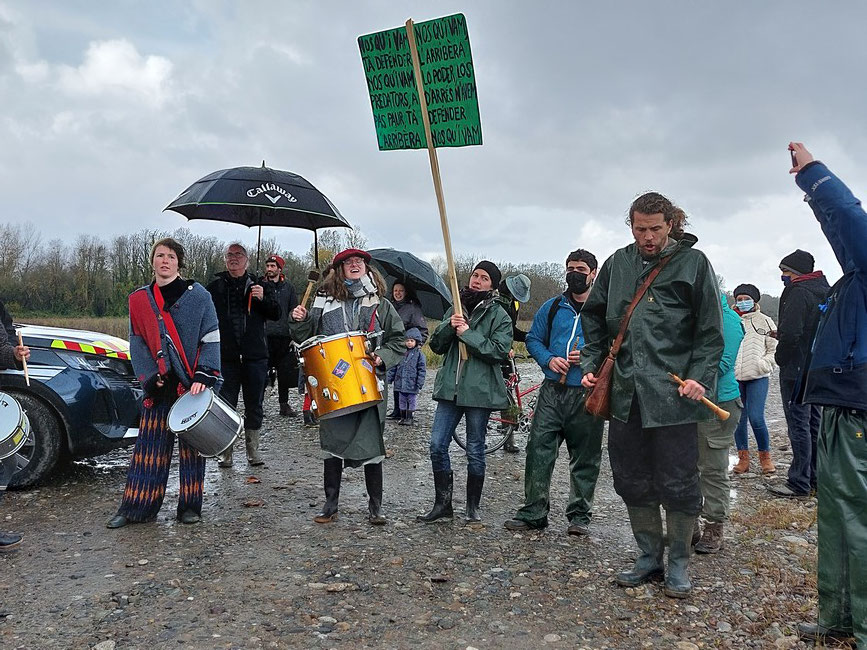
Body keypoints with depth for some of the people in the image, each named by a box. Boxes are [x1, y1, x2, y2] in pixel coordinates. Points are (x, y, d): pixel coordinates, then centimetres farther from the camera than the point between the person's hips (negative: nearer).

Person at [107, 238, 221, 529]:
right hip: (159, 385, 2)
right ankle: (135, 506, 14)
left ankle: (189, 506, 15)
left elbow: (211, 339, -4)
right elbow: (137, 342, 8)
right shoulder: (139, 299, 8)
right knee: (150, 445, 5)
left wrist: (203, 375, -13)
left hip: (192, 384, -2)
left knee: (191, 445, 4)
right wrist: (150, 377, -4)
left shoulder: (197, 295, -1)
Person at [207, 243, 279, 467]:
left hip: (255, 355, 0)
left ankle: (253, 450, 20)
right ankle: (226, 452, 14)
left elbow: (276, 314, 4)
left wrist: (263, 299, -15)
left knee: (254, 405, 8)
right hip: (226, 356, 0)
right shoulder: (215, 287, 8)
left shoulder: (259, 285, 7)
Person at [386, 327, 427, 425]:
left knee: (411, 401, 5)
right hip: (400, 383, 4)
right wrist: (389, 378, 9)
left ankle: (409, 418, 16)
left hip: (412, 384, -4)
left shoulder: (419, 354, -5)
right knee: (402, 401, 12)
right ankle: (403, 417, 23)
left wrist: (419, 384, -12)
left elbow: (422, 370, -6)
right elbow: (394, 367, 13)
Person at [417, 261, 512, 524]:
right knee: (437, 446, 0)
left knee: (475, 451, 5)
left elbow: (501, 351, -13)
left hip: (480, 391, -4)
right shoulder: (456, 309, 15)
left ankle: (473, 506, 21)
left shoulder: (499, 316, 0)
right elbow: (436, 346, 11)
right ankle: (442, 503, 14)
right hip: (450, 388, 4)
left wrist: (468, 334, -16)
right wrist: (449, 327, -8)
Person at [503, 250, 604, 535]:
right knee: (539, 449, -2)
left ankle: (580, 515, 20)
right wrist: (549, 359, -3)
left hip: (588, 394, -2)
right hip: (552, 391, 2)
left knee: (585, 458, 7)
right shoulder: (552, 307, 12)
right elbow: (533, 339, 16)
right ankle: (533, 512, 8)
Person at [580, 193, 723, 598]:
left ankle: (678, 562, 23)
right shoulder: (618, 264, 10)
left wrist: (700, 376, -12)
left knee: (677, 484, 4)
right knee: (632, 481, 11)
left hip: (673, 396, -4)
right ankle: (649, 556, 29)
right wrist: (590, 365, 9)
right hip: (625, 393, 4)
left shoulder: (692, 262, 0)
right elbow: (594, 318, 19)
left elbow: (710, 330, -1)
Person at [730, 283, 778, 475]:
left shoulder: (764, 321, 9)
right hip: (734, 378, 2)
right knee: (738, 418, 4)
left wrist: (764, 364, -7)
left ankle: (765, 456, 8)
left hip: (757, 378, -2)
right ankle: (743, 457, 16)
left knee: (756, 418, -11)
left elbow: (775, 348, 8)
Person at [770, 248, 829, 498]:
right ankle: (817, 478, 25)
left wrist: (780, 358, -8)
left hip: (796, 370, -10)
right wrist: (782, 335, 15)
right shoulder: (824, 291, 13)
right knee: (814, 423, 16)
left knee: (798, 425, -5)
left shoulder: (799, 292, -17)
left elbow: (791, 334, -26)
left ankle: (799, 484, 0)